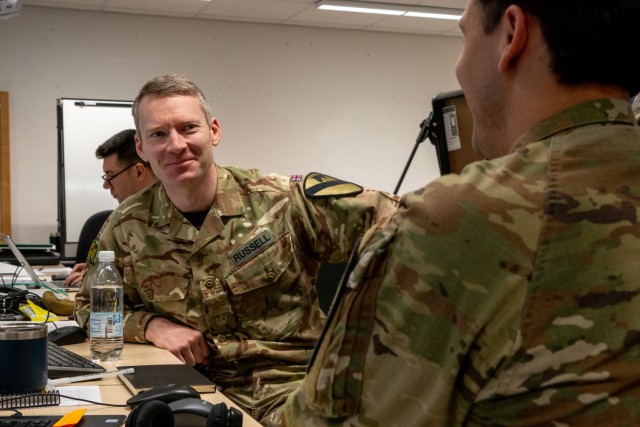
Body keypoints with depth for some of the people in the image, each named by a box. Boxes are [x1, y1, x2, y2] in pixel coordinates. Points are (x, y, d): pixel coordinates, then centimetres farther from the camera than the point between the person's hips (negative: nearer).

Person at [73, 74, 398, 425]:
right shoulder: (127, 226, 2)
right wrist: (153, 326, -4)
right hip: (197, 386, 3)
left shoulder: (282, 199, -8)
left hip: (291, 381, -3)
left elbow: (385, 216, -8)